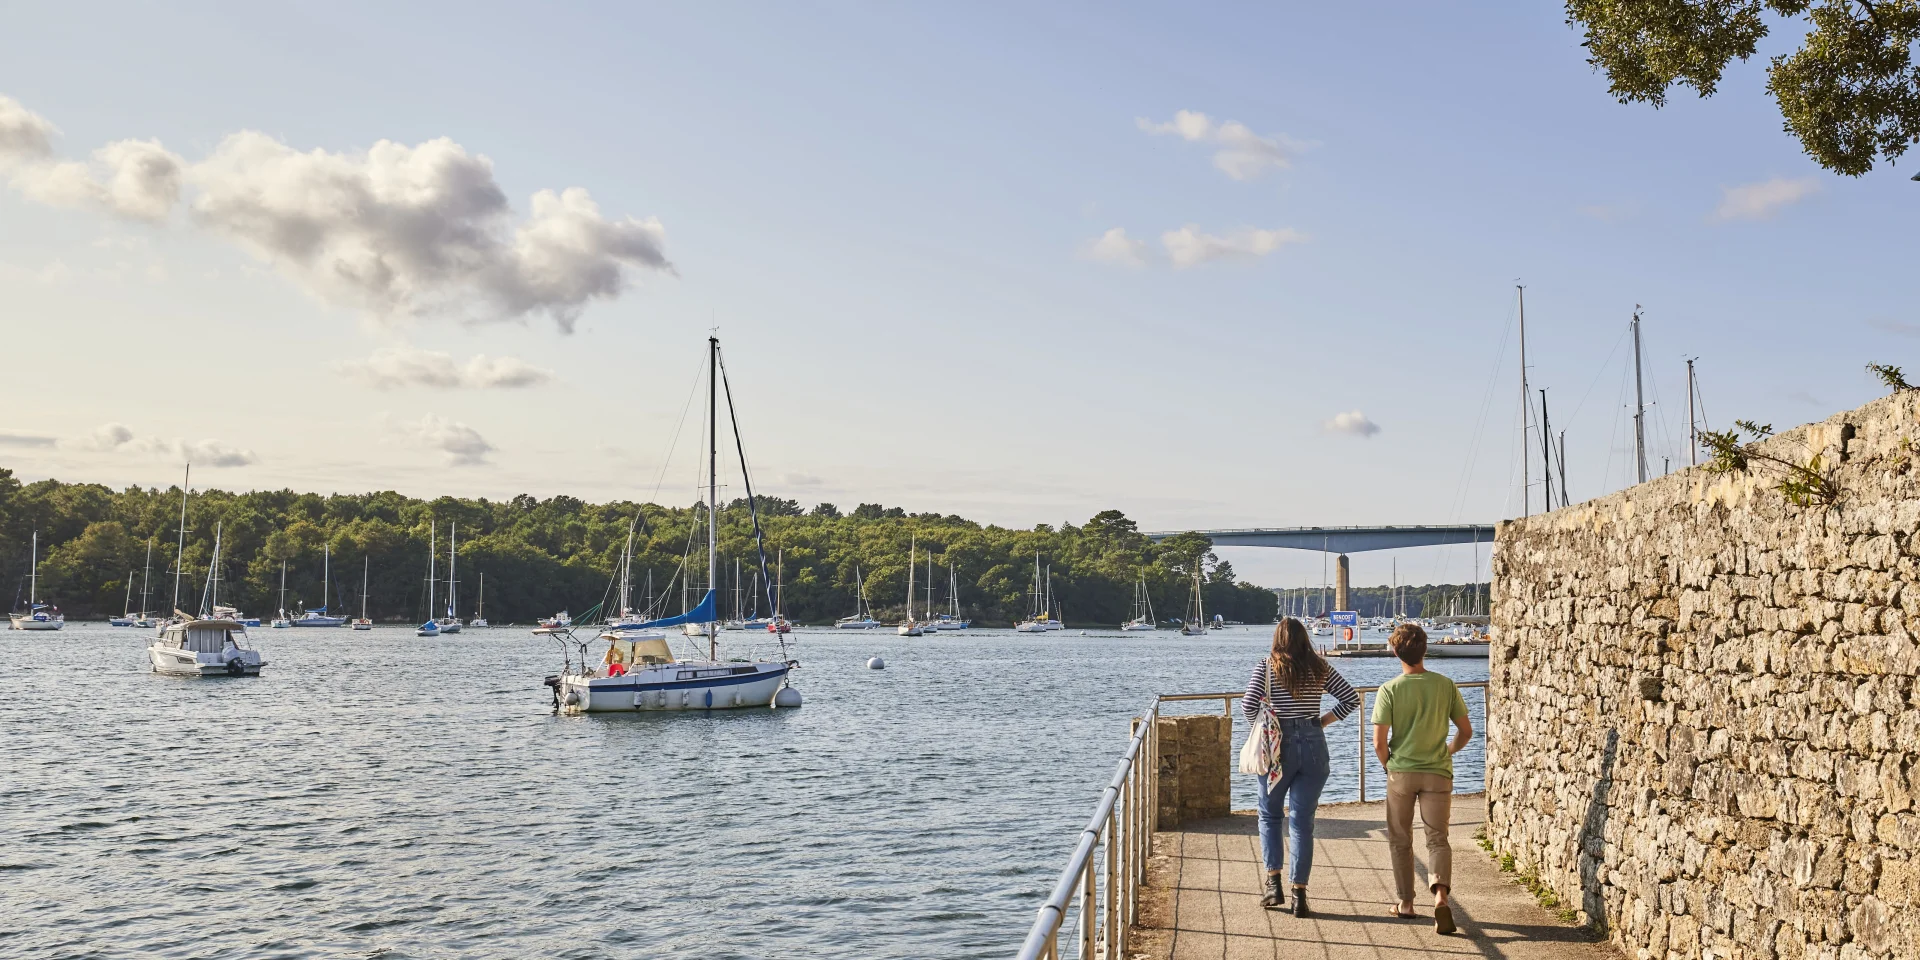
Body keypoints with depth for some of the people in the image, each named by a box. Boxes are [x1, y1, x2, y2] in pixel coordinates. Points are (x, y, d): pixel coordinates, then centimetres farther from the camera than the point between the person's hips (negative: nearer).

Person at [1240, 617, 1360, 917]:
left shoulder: (1267, 665, -3)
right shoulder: (1319, 668, 5)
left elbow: (1248, 705, -12)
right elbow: (1352, 698, 3)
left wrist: (1259, 726, 7)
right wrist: (1322, 721, 7)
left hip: (1277, 746, -2)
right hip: (1313, 746, 2)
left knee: (1270, 815, 15)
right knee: (1302, 822, 5)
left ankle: (1274, 885, 7)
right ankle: (1299, 895, 2)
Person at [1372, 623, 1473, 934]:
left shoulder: (1389, 690, -11)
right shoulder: (1445, 685, -4)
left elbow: (1379, 743, -12)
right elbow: (1466, 730, 3)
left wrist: (1389, 765, 8)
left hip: (1401, 772, -1)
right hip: (1438, 774, 1)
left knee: (1400, 840, 15)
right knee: (1438, 838, 6)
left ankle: (1406, 902, 22)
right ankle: (1440, 895, -18)